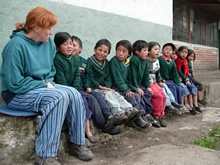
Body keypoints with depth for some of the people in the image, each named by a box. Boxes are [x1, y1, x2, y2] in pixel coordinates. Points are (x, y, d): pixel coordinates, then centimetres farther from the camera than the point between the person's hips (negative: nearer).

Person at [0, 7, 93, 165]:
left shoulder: (48, 42, 1)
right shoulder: (16, 45, -21)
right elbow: (15, 84, -21)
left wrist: (48, 83, -5)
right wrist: (44, 84, -17)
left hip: (41, 87, 7)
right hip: (17, 94, -7)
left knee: (73, 93, -16)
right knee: (59, 97, -30)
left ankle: (77, 142, -4)